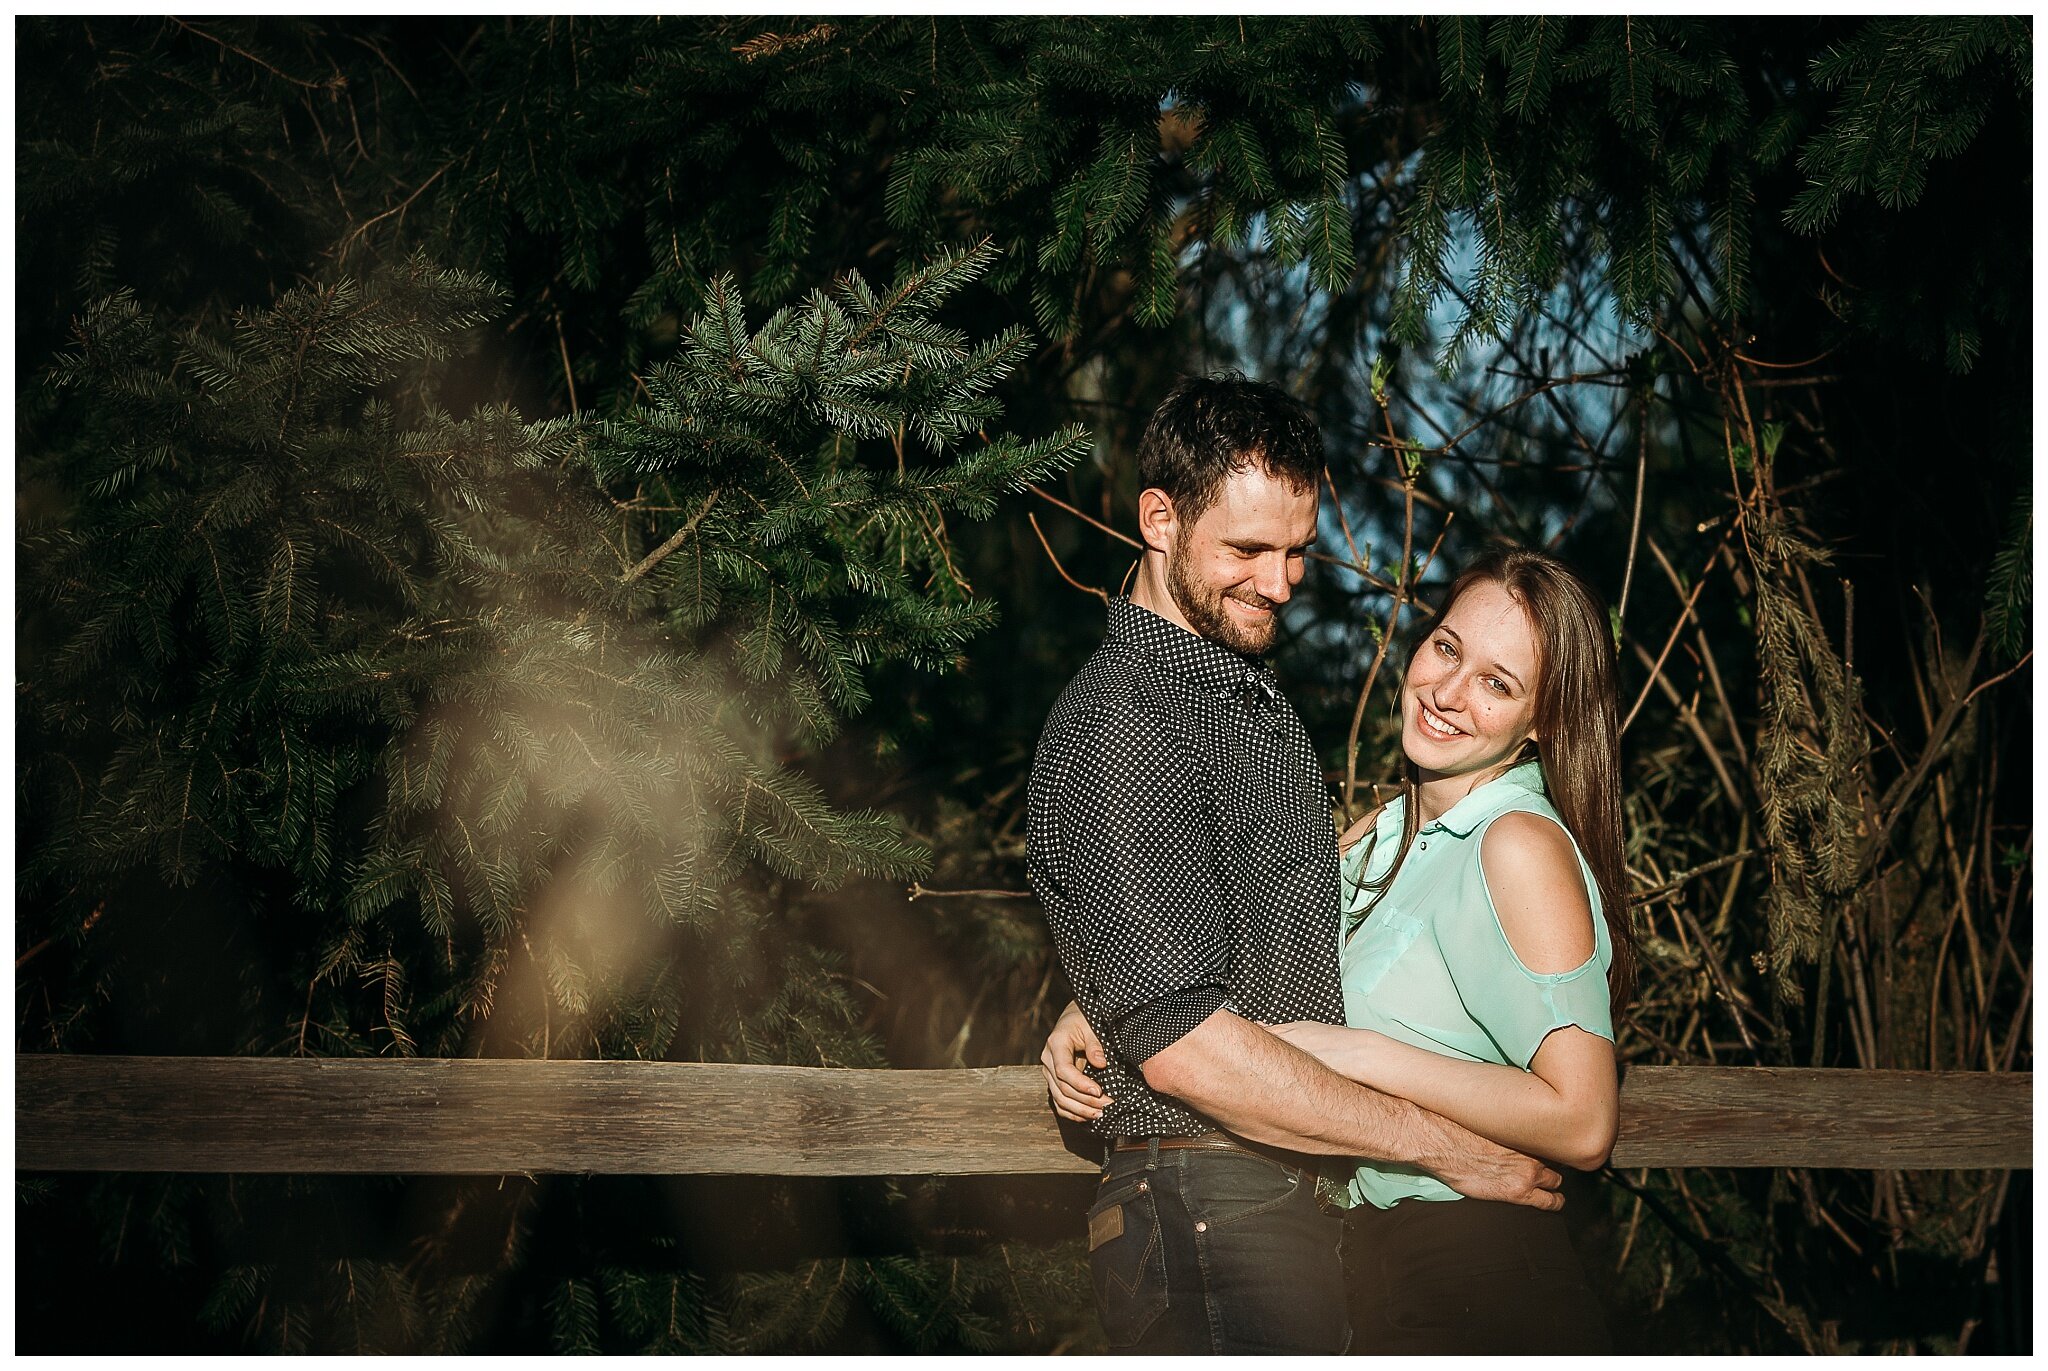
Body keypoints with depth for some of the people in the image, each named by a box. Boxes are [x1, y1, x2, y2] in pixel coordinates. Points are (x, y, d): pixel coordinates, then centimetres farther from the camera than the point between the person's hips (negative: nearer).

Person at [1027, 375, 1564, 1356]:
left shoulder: (1253, 691, 16)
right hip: (1208, 1210, -9)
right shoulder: (1119, 729, -17)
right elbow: (1183, 1043, -23)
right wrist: (1443, 1146, -18)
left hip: (1297, 1193, 9)